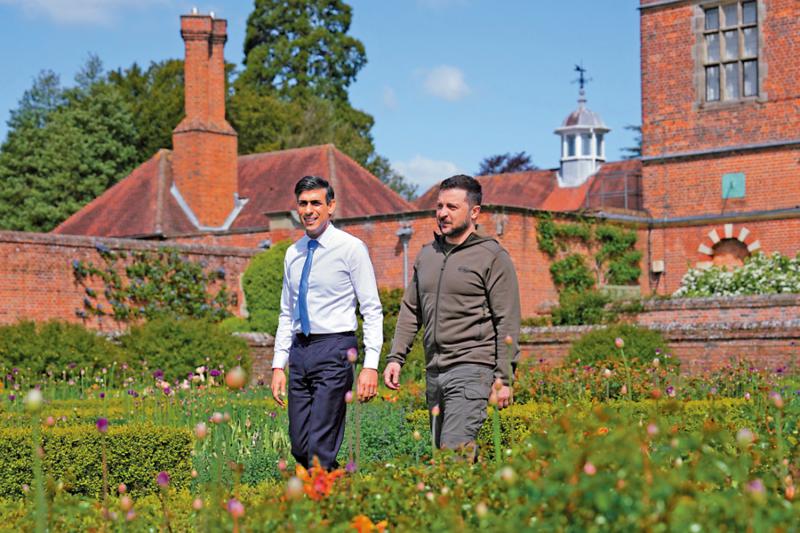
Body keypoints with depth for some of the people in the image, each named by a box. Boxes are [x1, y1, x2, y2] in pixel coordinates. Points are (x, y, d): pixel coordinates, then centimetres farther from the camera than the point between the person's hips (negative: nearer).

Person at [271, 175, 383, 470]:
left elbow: (372, 311, -7)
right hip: (300, 350, 7)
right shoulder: (293, 254, 13)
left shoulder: (351, 248, -5)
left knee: (320, 451, -11)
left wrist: (370, 366, -15)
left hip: (334, 349, -6)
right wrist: (278, 366, 12)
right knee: (299, 447, 7)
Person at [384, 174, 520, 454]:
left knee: (455, 448, -19)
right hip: (434, 371, 7)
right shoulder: (427, 254, 15)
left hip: (470, 369, -7)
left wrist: (504, 378, -11)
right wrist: (395, 357, 10)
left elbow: (508, 321, -6)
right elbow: (410, 311, 20)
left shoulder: (492, 256, -4)